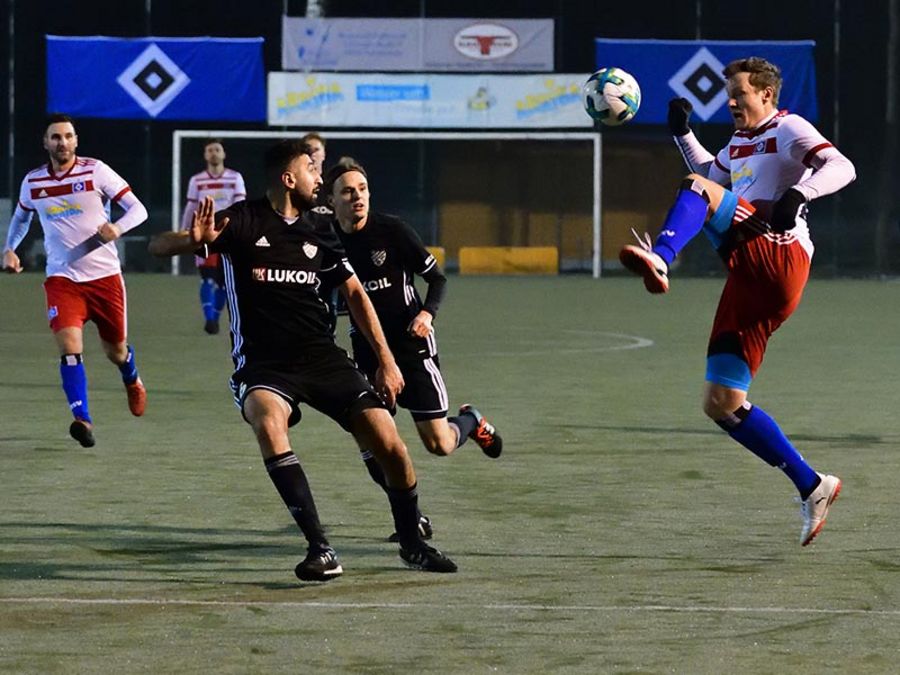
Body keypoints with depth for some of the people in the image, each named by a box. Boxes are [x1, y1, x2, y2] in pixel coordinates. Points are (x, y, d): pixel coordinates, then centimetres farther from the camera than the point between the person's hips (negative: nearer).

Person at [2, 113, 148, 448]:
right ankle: (82, 419, -25)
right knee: (69, 344, -21)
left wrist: (117, 228, -25)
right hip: (62, 279, 1)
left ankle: (132, 382, 48)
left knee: (115, 351, 12)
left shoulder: (96, 171, -6)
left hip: (105, 275, -1)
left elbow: (137, 209, -5)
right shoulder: (33, 182, 5)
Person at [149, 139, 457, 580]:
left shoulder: (317, 232, 10)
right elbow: (159, 247, -10)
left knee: (390, 445, -7)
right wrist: (194, 239, -33)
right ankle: (320, 550, -34)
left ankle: (412, 545, 21)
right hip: (263, 363, -4)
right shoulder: (242, 221, -5)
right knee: (268, 421, -37)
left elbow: (354, 292, 20)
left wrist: (386, 360, 13)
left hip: (320, 356, 5)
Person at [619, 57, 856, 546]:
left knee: (696, 190, -26)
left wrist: (798, 193, -28)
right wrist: (683, 134, 36)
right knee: (721, 404, 3)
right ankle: (812, 488, 7)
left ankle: (659, 260, -57)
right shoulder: (739, 144, 30)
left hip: (778, 256, -9)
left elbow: (841, 167, -11)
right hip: (748, 282, 9)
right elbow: (710, 173, 50)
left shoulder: (788, 130, 5)